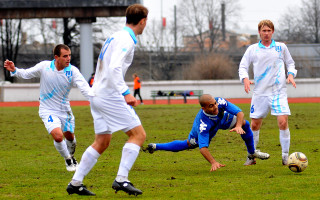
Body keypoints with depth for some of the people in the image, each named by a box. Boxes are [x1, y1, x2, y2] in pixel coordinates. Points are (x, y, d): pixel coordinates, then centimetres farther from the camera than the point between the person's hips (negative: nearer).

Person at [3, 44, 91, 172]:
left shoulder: (72, 71, -15)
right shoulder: (44, 67, -13)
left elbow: (84, 88, -24)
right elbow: (26, 74, 1)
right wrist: (14, 70, -18)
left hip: (65, 110, 2)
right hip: (48, 110, -2)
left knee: (70, 137, 15)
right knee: (58, 136, -21)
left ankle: (71, 157, 50)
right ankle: (68, 160, 7)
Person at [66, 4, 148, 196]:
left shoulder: (116, 37, 17)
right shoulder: (126, 40, -12)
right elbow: (114, 68, -25)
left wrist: (124, 92, 29)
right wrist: (126, 93, -30)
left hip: (98, 95, 10)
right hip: (110, 96, -10)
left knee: (102, 142, 13)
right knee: (138, 134, -6)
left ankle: (76, 183, 12)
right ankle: (121, 179, -12)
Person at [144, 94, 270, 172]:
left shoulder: (220, 102, -41)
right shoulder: (202, 124, -50)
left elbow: (239, 113, -36)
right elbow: (203, 147, -52)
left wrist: (238, 125, -57)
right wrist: (213, 162, -66)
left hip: (222, 119, 4)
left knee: (244, 124, -5)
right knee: (188, 144, 13)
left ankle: (252, 153, 21)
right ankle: (155, 147, 32)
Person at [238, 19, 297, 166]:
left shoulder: (281, 47, 8)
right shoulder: (252, 49, 7)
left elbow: (290, 63, 18)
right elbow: (243, 66, 8)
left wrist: (291, 74, -2)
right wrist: (245, 78, -11)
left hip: (278, 92, -1)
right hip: (260, 92, 1)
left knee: (283, 122, -15)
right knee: (255, 125, 2)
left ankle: (285, 156, -4)